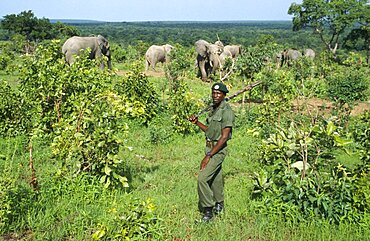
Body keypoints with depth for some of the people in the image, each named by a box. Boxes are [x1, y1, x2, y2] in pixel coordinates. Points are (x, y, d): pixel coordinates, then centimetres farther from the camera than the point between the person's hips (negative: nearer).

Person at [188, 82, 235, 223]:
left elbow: (224, 137, -22)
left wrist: (208, 156, -23)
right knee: (215, 178, 19)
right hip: (210, 147, 9)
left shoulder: (227, 111, -17)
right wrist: (197, 123, 7)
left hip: (218, 150, -9)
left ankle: (208, 210, -3)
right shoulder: (213, 109, 11)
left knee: (202, 178, -15)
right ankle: (219, 206, 34)